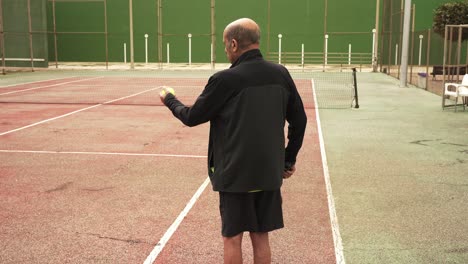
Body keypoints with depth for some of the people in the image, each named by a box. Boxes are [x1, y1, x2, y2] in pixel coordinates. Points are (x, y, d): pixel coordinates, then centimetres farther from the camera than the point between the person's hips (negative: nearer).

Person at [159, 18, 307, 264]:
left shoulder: (225, 79, -14)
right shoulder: (281, 74, 0)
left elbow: (192, 117, -3)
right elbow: (299, 120, 6)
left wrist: (169, 99, 16)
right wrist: (289, 159, 17)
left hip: (235, 174, -5)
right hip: (269, 173, 5)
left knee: (232, 238, 10)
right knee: (261, 237, 16)